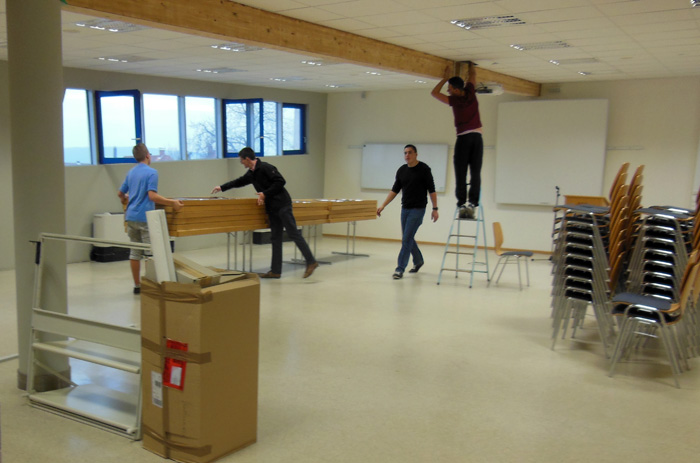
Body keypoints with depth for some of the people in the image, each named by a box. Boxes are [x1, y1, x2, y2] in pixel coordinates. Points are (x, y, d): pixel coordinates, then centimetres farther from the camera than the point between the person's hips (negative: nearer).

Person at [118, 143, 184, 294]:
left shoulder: (131, 172, 14)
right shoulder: (151, 172, -9)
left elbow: (120, 193, 22)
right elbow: (152, 196, -20)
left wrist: (126, 200, 43)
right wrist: (172, 203, -18)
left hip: (131, 217, 7)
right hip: (145, 218, -7)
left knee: (135, 253, 10)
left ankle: (137, 285, 15)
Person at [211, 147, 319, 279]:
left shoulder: (265, 168, -12)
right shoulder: (251, 174, 16)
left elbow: (280, 182, -18)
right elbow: (239, 182, 33)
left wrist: (265, 193, -18)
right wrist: (222, 188, 39)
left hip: (282, 205, -9)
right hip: (272, 208, 9)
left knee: (293, 234, -10)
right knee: (275, 238, 8)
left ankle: (311, 262, -6)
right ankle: (276, 271, 10)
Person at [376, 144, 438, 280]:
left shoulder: (424, 169, -10)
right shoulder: (401, 170, 6)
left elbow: (431, 190, -9)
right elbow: (394, 190, 9)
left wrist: (435, 209, -12)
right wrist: (383, 205, 2)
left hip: (418, 209, -6)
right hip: (405, 209, 6)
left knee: (407, 239, -11)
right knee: (407, 239, 15)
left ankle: (400, 269, -8)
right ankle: (418, 261, 37)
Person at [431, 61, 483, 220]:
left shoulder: (454, 100, -6)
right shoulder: (470, 93, 4)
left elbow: (434, 92, 2)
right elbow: (473, 74, 22)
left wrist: (446, 77, 6)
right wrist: (470, 63, 38)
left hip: (463, 138, -4)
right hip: (477, 137, 4)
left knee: (461, 174, -1)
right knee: (475, 173, 1)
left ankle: (462, 204, -8)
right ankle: (472, 203, -6)